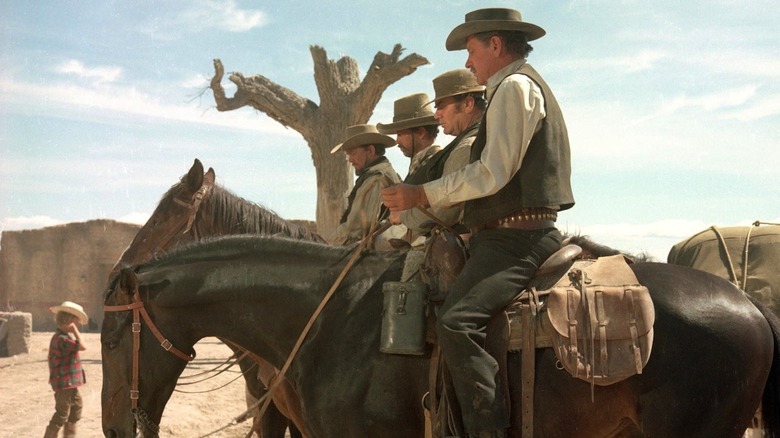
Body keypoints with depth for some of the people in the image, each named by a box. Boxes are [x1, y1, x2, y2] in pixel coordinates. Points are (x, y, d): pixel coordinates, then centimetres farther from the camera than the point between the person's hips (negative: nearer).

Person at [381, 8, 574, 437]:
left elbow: (493, 173, -17)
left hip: (514, 240, -11)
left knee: (457, 322, -27)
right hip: (514, 236, 11)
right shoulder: (528, 86, 26)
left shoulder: (514, 86, -7)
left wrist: (424, 194, -10)